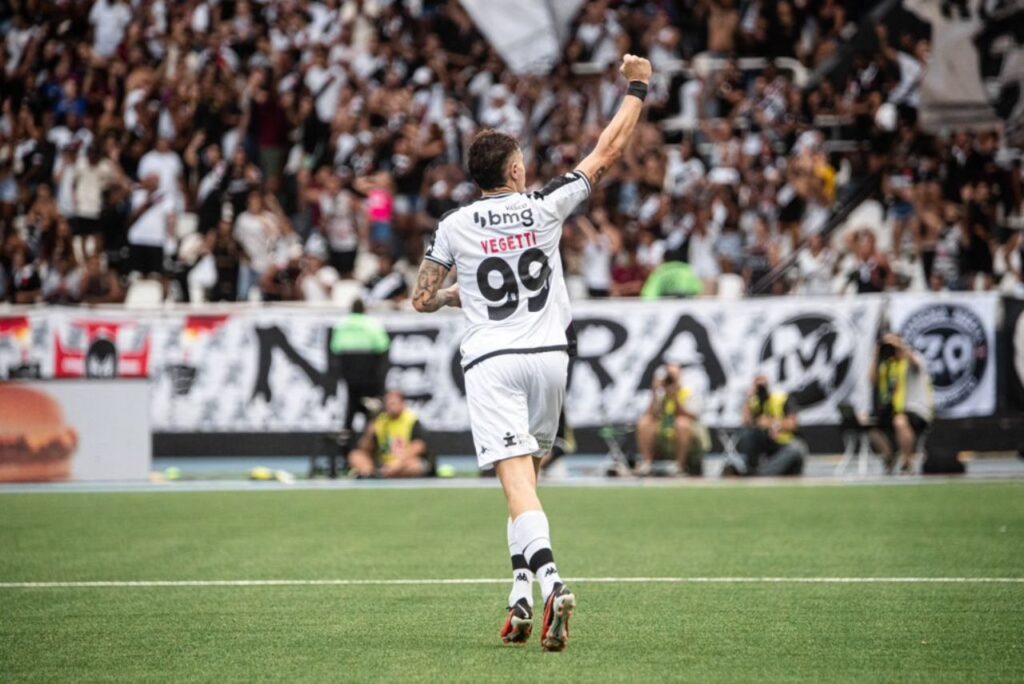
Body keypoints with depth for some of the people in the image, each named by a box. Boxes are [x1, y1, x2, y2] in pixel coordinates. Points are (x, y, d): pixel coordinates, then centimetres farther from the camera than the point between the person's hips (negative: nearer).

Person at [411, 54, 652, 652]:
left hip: (490, 362, -2)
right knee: (527, 472, 18)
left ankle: (549, 580, -33)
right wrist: (636, 90, 17)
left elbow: (422, 300, 7)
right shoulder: (545, 207, 1)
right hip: (547, 355, 2)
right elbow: (608, 154, 8)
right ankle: (523, 593, 12)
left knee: (518, 480, -12)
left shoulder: (456, 227, 2)